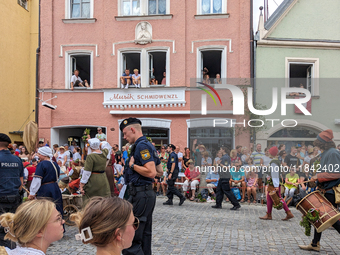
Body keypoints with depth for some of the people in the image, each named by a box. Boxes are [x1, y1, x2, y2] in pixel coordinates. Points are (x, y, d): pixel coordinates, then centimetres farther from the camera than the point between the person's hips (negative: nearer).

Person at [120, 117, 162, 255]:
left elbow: (151, 172, -24)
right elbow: (160, 171, 21)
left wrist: (132, 165, -12)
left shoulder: (141, 145, -14)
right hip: (147, 193, 11)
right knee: (145, 235, 16)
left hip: (140, 195, -11)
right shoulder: (149, 145, 17)